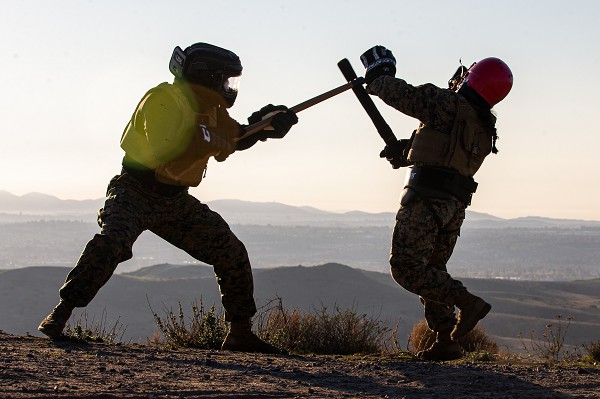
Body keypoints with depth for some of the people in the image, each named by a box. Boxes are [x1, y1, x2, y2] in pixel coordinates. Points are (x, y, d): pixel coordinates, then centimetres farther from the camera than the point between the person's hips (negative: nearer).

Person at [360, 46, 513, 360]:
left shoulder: (448, 104, -10)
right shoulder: (486, 129, 14)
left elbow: (402, 95, -10)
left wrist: (378, 78, 8)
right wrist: (405, 150, 20)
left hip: (426, 199, -8)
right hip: (455, 205, 8)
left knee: (406, 266, -7)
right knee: (432, 269, 18)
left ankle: (467, 302, -17)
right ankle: (445, 342, 14)